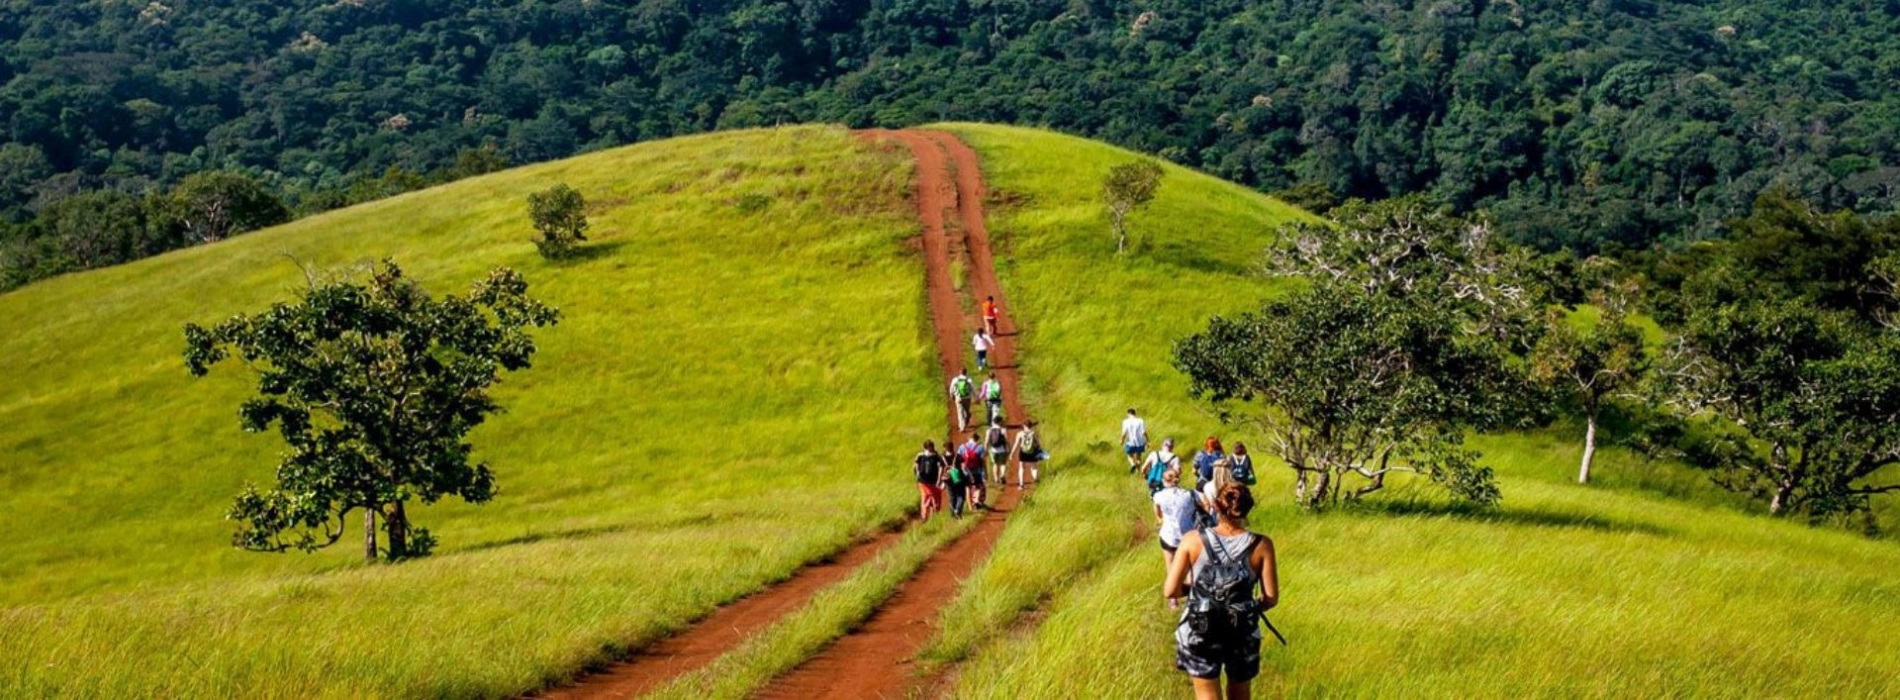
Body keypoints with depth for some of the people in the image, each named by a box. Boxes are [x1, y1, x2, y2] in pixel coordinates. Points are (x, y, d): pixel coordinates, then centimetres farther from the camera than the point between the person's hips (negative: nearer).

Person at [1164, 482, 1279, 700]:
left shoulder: (1193, 540, -12)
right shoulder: (1261, 545, -11)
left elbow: (1170, 591, -10)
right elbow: (1271, 598, -8)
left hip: (1200, 633, -1)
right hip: (1242, 634, 1)